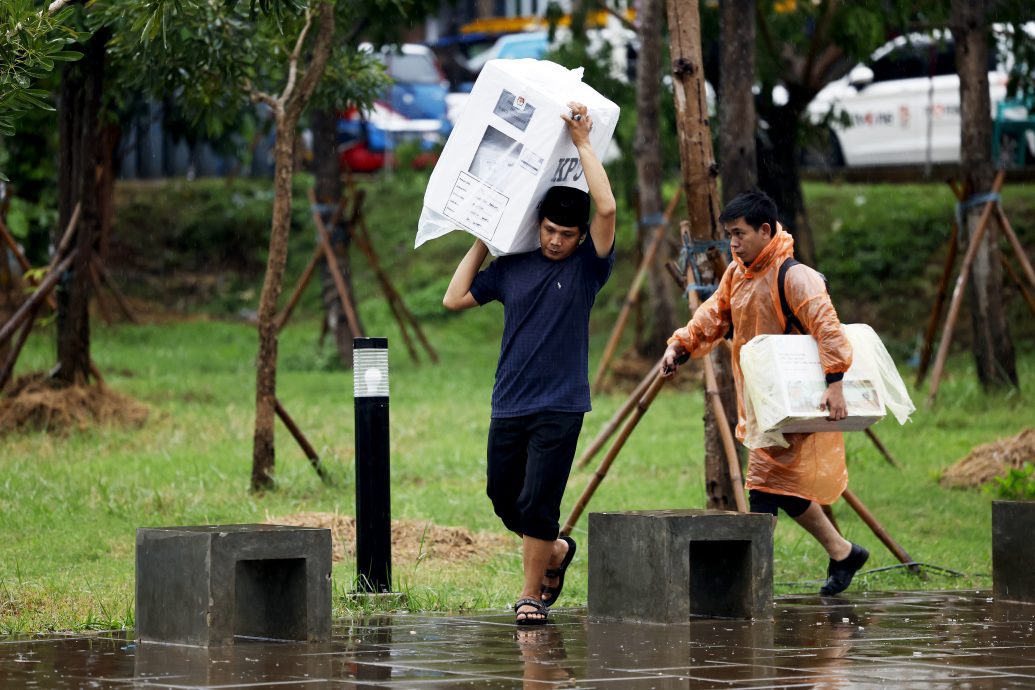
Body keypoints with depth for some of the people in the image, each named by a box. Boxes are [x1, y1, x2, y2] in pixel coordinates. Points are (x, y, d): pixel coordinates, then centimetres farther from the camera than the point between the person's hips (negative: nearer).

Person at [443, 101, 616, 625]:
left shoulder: (586, 267, -2)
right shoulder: (512, 268, 9)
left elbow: (606, 208, -16)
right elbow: (454, 298, 10)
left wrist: (582, 143, -11)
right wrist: (481, 242, 11)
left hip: (559, 409, -4)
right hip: (508, 406, 4)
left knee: (537, 504, -9)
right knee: (503, 499, 10)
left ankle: (531, 593, 6)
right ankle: (556, 551, 36)